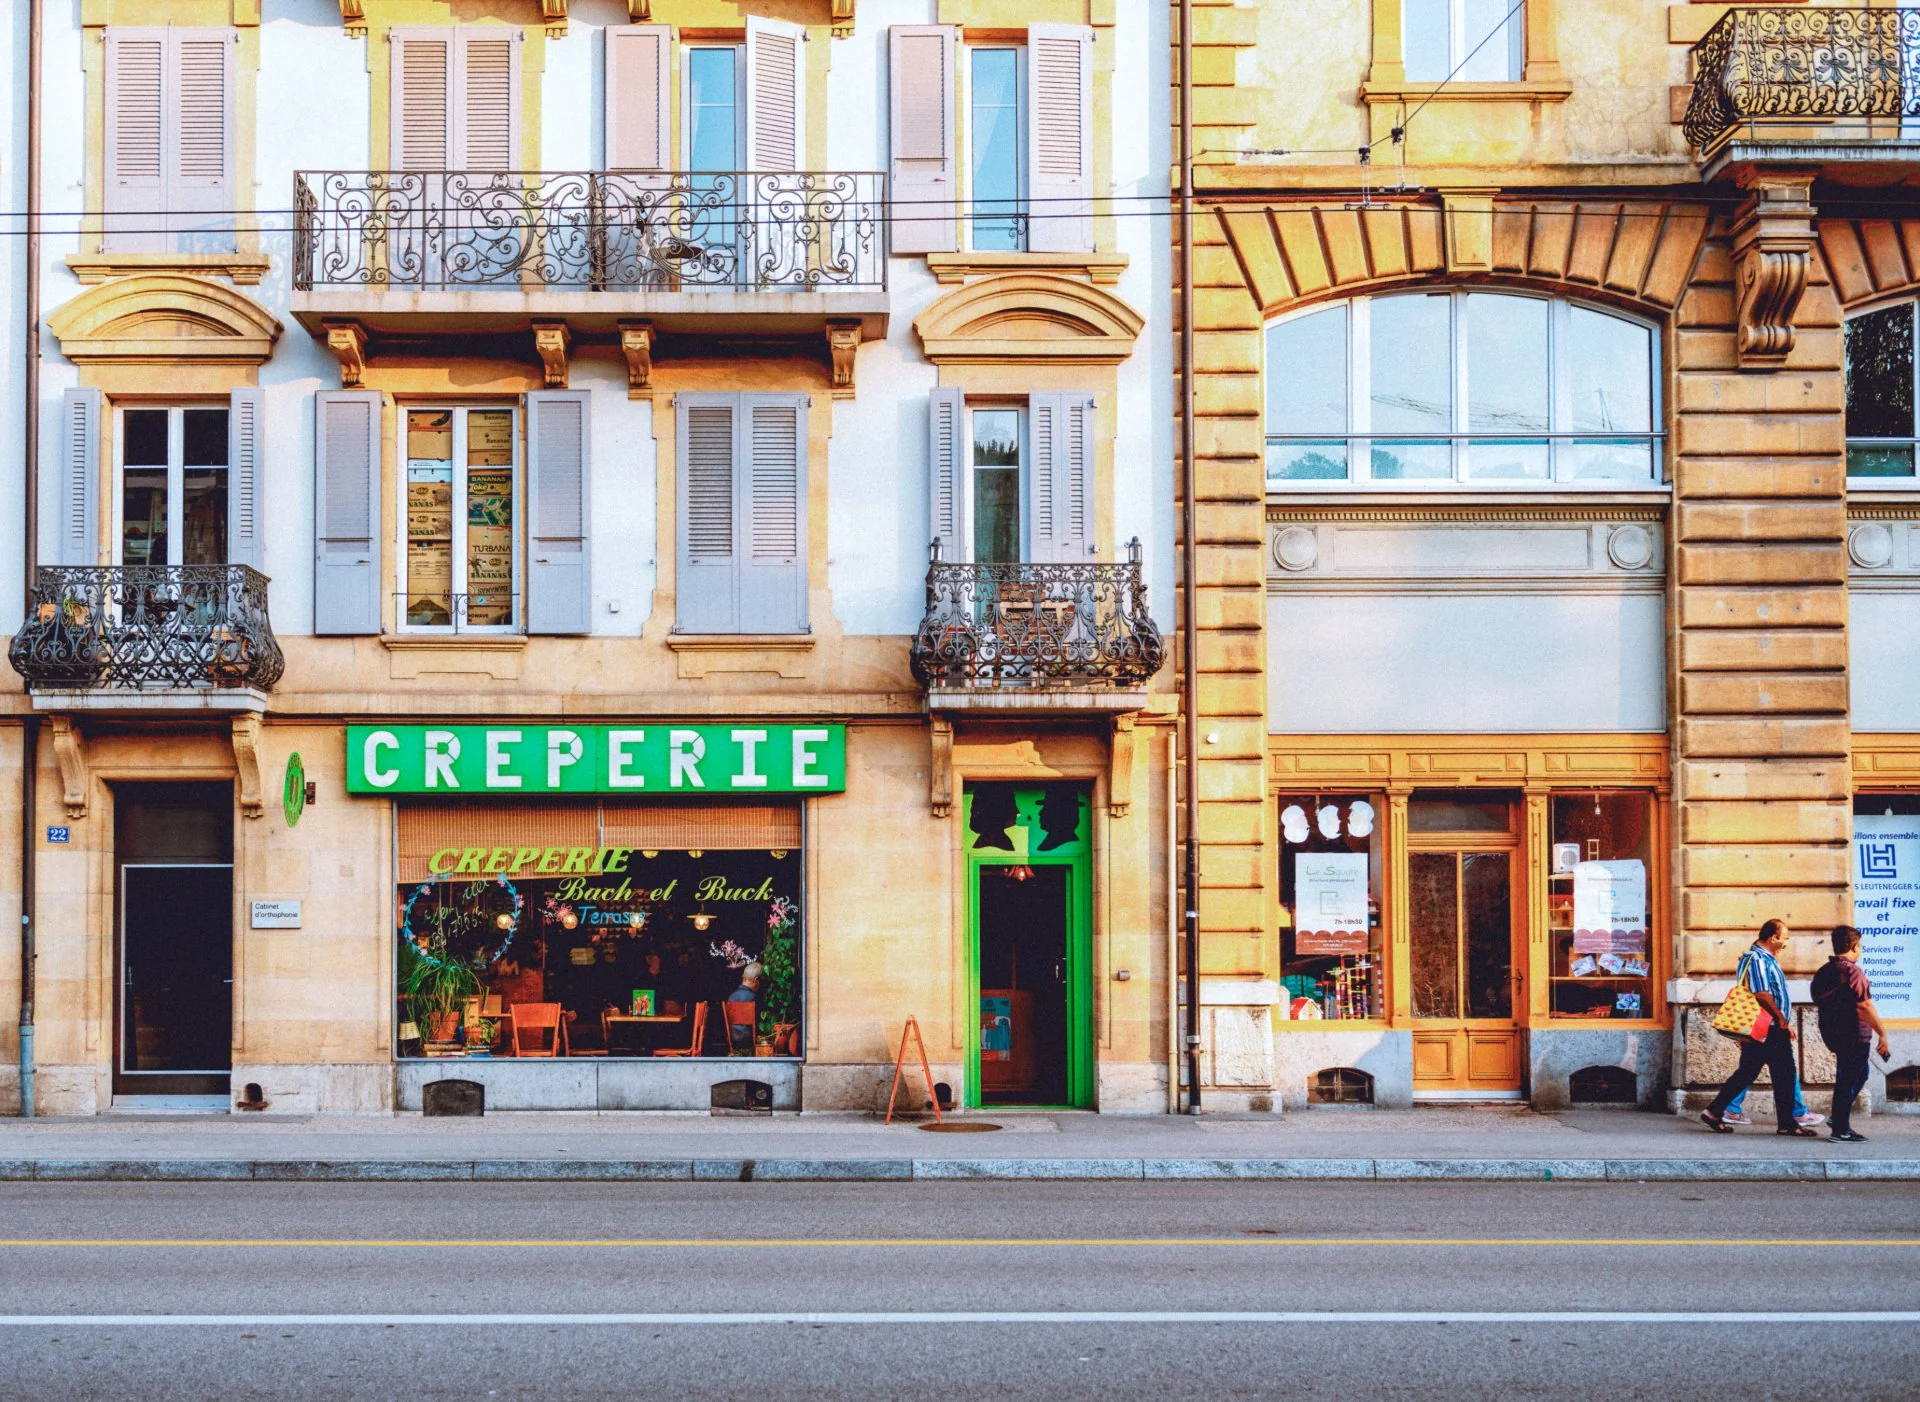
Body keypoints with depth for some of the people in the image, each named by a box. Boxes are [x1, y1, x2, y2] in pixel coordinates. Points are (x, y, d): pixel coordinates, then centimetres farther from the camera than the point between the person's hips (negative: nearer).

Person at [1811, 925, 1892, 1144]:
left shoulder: (1823, 972, 10)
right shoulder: (1852, 971, -17)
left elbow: (1820, 1002, 17)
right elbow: (1865, 1006, -22)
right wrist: (1882, 1034, -18)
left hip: (1831, 1032, 9)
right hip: (1854, 1034, -9)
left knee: (1859, 1074, 23)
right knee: (1848, 1079, -1)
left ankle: (1838, 1119, 20)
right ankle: (1840, 1130, 4)